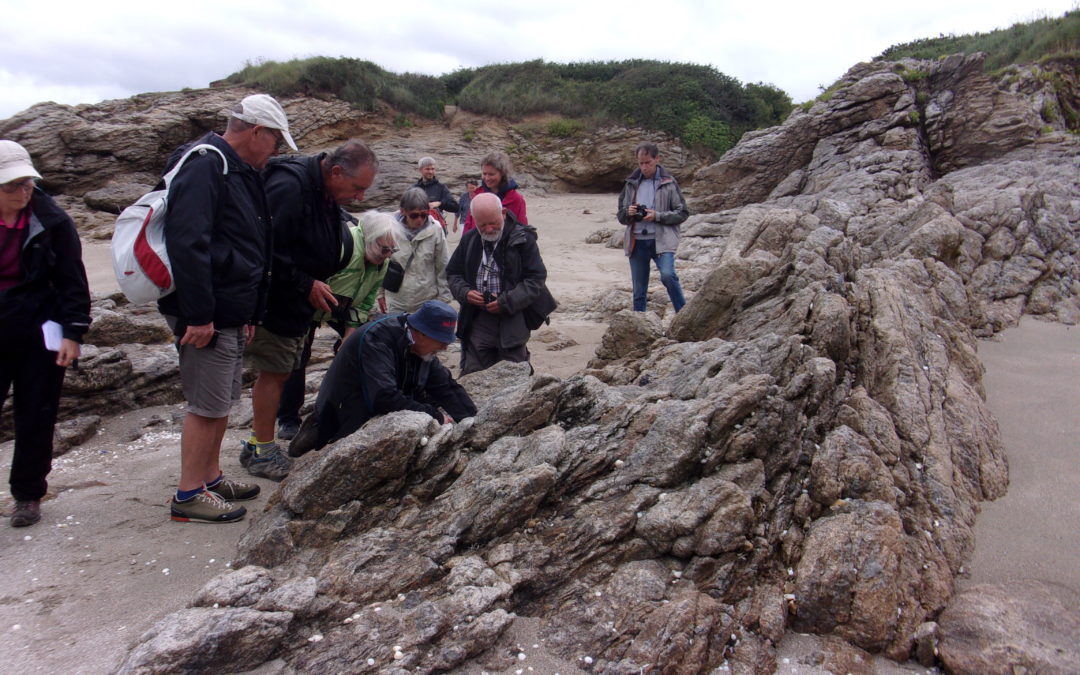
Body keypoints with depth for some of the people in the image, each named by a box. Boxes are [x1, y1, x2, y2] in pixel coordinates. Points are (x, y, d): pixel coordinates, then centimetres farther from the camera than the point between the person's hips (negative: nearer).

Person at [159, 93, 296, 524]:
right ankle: (189, 496, 11)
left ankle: (210, 478, 31)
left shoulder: (243, 172, 17)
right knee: (207, 406, -2)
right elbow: (186, 242, -26)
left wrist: (250, 312, 20)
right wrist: (198, 315, -26)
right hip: (207, 316, -10)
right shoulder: (205, 165, -15)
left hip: (230, 314, 10)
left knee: (222, 402, 18)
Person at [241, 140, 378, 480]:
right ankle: (261, 449, 8)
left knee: (280, 370, 15)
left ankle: (261, 445, 27)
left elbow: (327, 254, 18)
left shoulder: (328, 195, 6)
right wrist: (306, 285, -23)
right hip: (273, 299, -9)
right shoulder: (289, 187, -25)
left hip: (298, 302, 10)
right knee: (273, 371, -4)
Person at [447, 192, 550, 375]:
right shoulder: (469, 240, 7)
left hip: (512, 321, -3)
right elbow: (452, 273, 16)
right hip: (476, 321, 4)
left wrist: (507, 301, -17)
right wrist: (465, 292, -6)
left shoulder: (523, 239, -7)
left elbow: (537, 278, -8)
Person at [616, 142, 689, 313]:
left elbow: (682, 213, 1)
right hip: (637, 242, 4)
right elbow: (621, 216, 19)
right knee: (639, 291, 8)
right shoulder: (631, 184, 13)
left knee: (668, 275, -26)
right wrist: (628, 213, -5)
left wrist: (658, 216, -13)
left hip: (661, 240, -4)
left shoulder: (668, 183, 3)